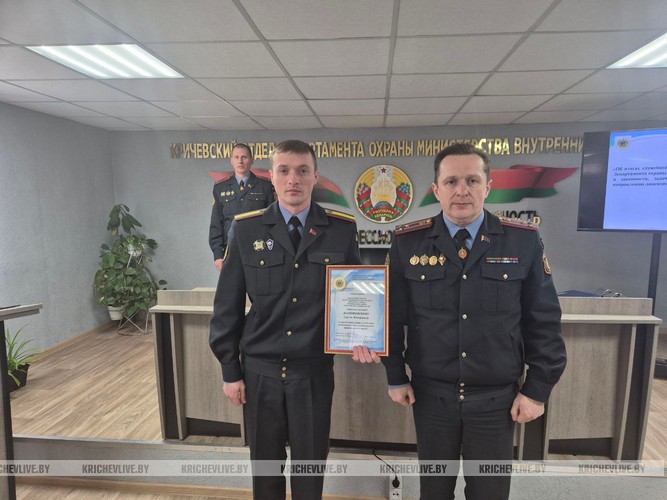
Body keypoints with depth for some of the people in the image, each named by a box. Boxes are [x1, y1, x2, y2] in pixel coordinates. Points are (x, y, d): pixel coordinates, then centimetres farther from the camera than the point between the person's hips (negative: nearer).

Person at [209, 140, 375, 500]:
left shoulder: (342, 229, -5)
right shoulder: (245, 229, -5)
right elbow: (227, 305, -1)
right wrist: (230, 371, 1)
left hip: (314, 372, 0)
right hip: (259, 371, 1)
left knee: (311, 466, 18)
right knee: (265, 464, 21)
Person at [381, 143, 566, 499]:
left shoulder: (524, 241, -7)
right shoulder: (408, 242, -7)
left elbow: (544, 321, -2)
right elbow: (392, 315, -1)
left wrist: (537, 389, -1)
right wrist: (396, 377, 2)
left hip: (497, 398, 1)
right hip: (430, 394, 0)